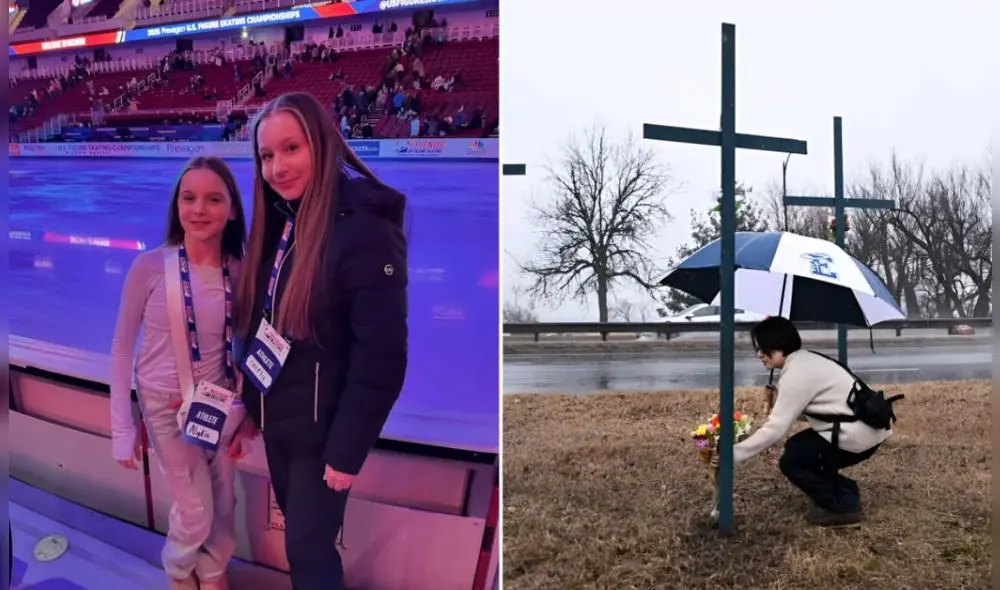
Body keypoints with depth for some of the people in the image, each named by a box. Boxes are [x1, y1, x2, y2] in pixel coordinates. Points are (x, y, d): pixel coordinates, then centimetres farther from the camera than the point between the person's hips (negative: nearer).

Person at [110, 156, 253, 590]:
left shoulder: (240, 271, -8)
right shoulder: (150, 267, -16)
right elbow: (122, 345, -7)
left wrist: (246, 414, 3)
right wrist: (122, 427, -8)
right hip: (165, 404, -2)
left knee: (223, 503, 14)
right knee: (195, 510, 4)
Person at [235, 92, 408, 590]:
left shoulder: (363, 229, -21)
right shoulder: (279, 222, 4)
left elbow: (381, 355, -22)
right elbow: (259, 324, 10)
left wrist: (347, 449, -19)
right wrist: (250, 404, 11)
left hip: (323, 427, -7)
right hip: (277, 420, 7)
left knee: (308, 548, 5)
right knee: (302, 536, 21)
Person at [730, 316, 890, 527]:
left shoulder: (796, 374, -19)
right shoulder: (805, 361, 11)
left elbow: (776, 429, -21)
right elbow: (804, 410, 14)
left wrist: (732, 454, -19)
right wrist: (777, 402, -1)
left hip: (858, 435, -10)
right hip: (862, 428, 10)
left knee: (790, 462, -4)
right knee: (796, 448, 15)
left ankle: (843, 506, 1)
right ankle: (845, 492, 17)